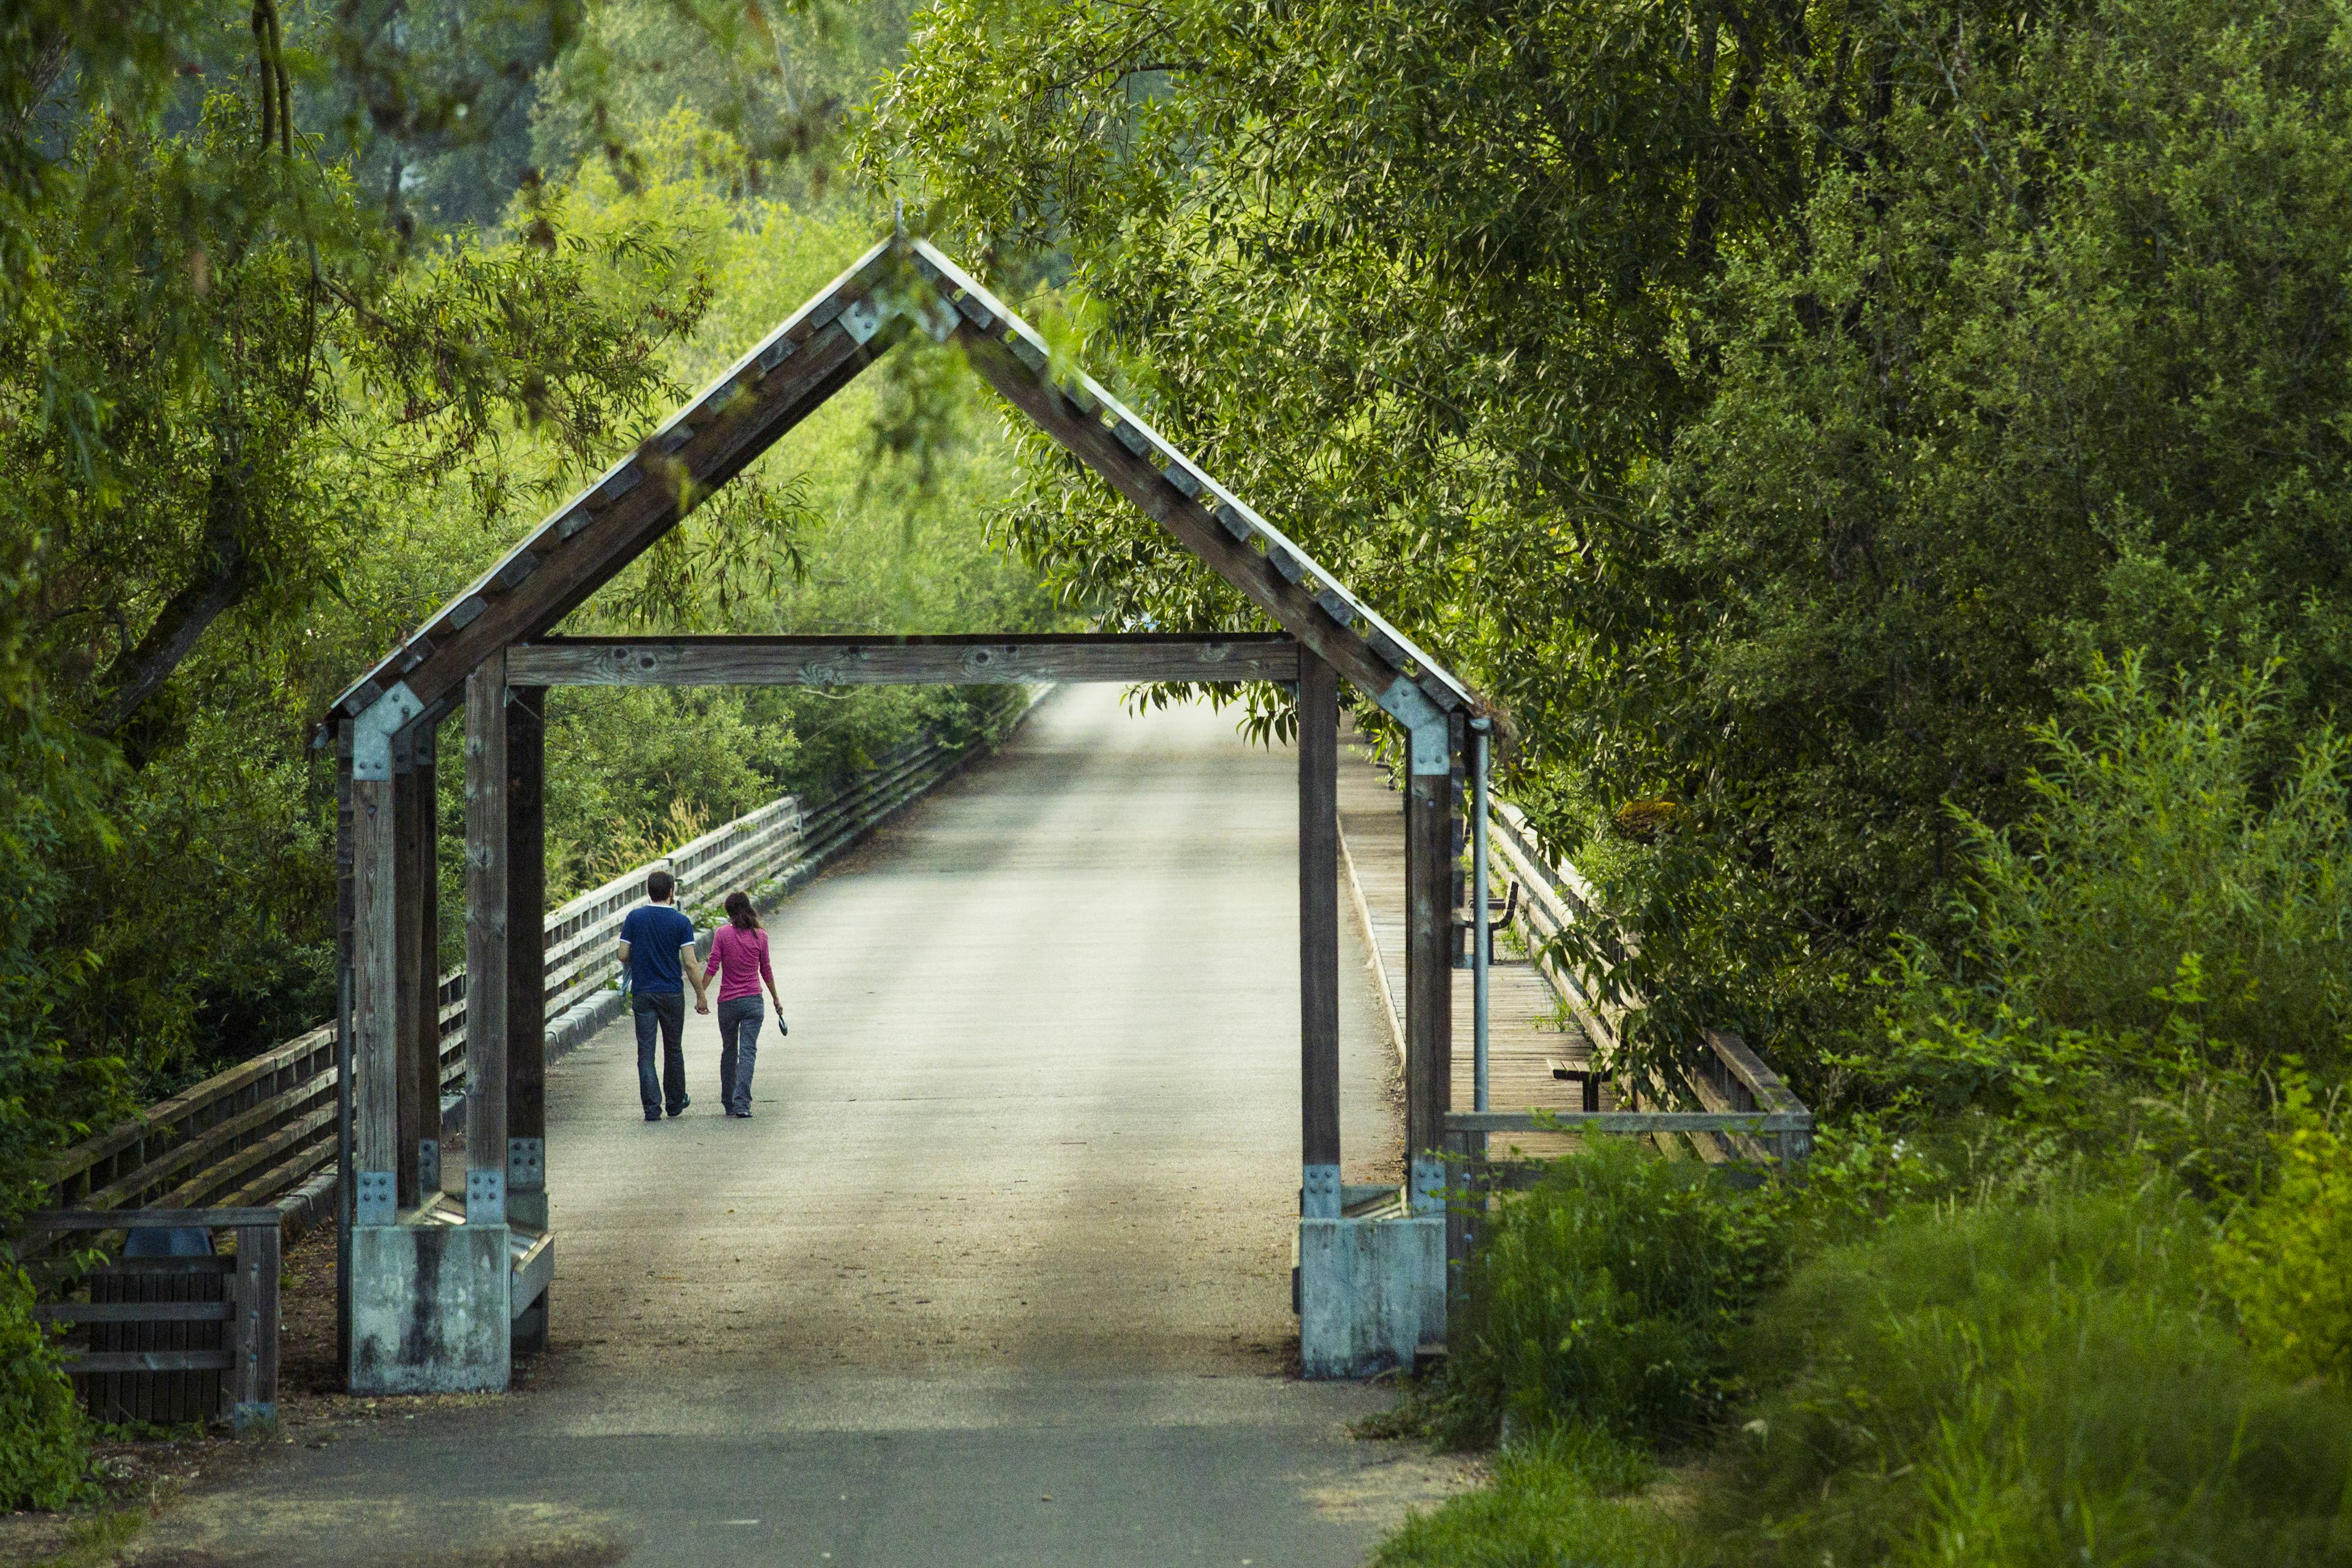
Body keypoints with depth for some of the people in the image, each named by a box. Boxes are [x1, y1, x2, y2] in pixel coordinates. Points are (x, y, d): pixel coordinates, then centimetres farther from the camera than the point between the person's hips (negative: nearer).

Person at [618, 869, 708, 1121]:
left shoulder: (634, 918, -2)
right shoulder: (681, 922, -6)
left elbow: (623, 956, -2)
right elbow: (690, 963, -9)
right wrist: (701, 995, -2)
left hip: (642, 993, 0)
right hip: (672, 994, 0)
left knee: (645, 1052, 1)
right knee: (673, 1049, 15)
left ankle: (652, 1107, -7)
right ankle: (675, 1102, 27)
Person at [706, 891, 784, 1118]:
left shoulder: (722, 934, -5)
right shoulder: (760, 937, -1)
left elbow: (713, 966, -10)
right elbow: (766, 971, 6)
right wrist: (776, 999, 17)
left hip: (727, 1002, 0)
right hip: (753, 1001, 0)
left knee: (729, 1051, 16)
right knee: (748, 1052, -3)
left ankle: (728, 1103, 24)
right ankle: (742, 1103, -16)